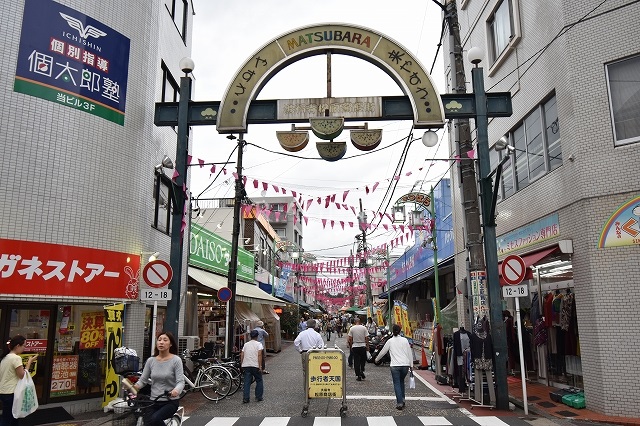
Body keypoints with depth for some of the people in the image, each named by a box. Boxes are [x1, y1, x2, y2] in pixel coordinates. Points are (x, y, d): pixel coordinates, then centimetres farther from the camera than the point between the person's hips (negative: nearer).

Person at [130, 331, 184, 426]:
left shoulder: (176, 360, -9)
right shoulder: (150, 360, 3)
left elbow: (180, 381, -15)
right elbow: (143, 380, 5)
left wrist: (176, 390, -37)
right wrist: (134, 387, -17)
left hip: (170, 402, -4)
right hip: (153, 401, 4)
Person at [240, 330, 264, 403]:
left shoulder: (246, 344, 14)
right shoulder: (258, 344, 0)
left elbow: (242, 355, 9)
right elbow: (259, 355, -12)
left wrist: (241, 365, 15)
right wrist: (260, 366, -12)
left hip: (246, 366, 4)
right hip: (255, 366, -4)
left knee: (247, 382, 6)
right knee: (259, 381, 11)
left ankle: (245, 398, 1)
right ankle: (258, 397, 12)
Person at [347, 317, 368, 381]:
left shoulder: (352, 328, -3)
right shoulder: (364, 328, -4)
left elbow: (350, 339, -2)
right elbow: (366, 338, -3)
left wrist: (351, 346, 11)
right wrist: (367, 346, 7)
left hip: (355, 346, 0)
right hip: (363, 346, 0)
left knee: (356, 361, 5)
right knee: (363, 359, 19)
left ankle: (358, 376, 6)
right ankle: (362, 371, 5)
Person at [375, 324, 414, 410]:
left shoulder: (390, 341, 1)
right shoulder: (405, 340, 5)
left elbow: (383, 351, 10)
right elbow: (409, 353, 6)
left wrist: (377, 359, 26)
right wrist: (411, 365, 12)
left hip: (395, 365, -3)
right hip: (405, 365, 3)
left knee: (397, 384, 3)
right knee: (401, 381, 22)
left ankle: (399, 403, -2)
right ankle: (402, 400, 21)